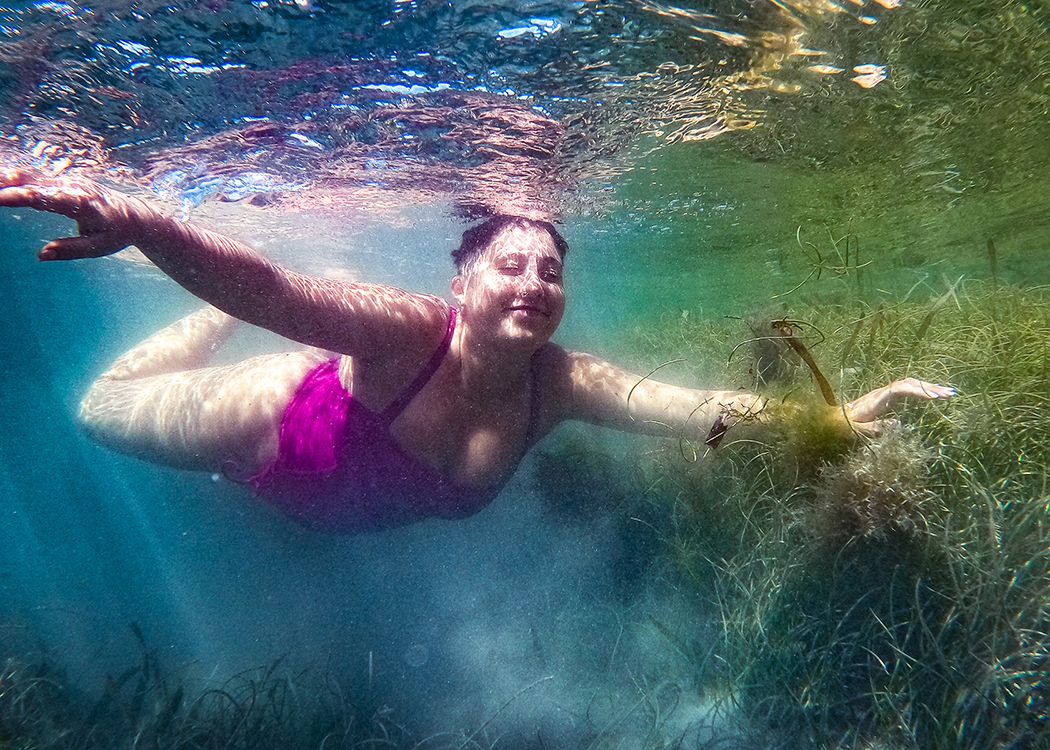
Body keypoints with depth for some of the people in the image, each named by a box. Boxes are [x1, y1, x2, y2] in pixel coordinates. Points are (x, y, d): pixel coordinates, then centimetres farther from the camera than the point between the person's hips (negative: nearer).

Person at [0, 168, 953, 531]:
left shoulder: (560, 382, -27)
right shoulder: (408, 329, -40)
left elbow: (697, 407, -33)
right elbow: (267, 288, -51)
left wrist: (835, 418, -40)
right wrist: (135, 221, -67)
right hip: (279, 424, -3)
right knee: (103, 406, 19)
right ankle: (208, 330, 36)